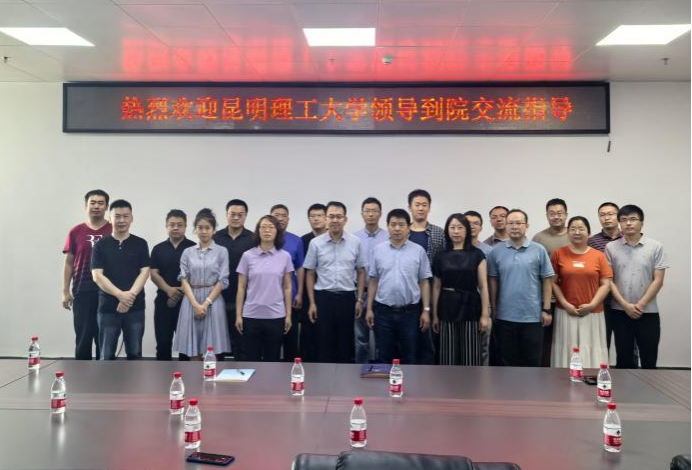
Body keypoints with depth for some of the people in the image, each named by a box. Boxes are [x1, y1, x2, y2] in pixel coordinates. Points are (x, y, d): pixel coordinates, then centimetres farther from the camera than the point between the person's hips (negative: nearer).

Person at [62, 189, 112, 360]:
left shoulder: (114, 231, 1)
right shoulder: (76, 232, 6)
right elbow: (69, 263, 10)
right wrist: (65, 291, 5)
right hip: (82, 290, 1)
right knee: (83, 336, 6)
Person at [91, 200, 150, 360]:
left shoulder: (140, 244, 5)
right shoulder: (100, 245, 3)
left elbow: (144, 272, -2)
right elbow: (97, 276, -5)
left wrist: (130, 295, -16)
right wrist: (121, 295, -16)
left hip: (135, 307, 0)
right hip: (108, 307, 0)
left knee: (134, 354, 8)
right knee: (107, 356, 6)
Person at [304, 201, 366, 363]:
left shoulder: (355, 242, 0)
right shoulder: (316, 243, -2)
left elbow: (361, 272, 6)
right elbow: (310, 274, 4)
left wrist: (359, 300, 2)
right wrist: (312, 303, 0)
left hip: (347, 298, 1)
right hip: (323, 297, -1)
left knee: (345, 342, 9)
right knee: (324, 342, 5)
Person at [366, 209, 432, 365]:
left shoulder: (418, 251, -1)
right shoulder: (378, 250, 2)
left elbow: (424, 282, 1)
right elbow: (373, 281, 6)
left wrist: (426, 310, -3)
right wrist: (369, 308, 3)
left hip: (410, 312, -1)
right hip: (383, 311, 1)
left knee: (410, 357, 9)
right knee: (384, 357, 10)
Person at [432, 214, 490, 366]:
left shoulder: (477, 254, 1)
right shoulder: (441, 256, 6)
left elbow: (483, 286, -2)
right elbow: (436, 287, 8)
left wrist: (485, 314, -7)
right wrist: (434, 314, 6)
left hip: (470, 307, -2)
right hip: (447, 308, 2)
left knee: (471, 356, 2)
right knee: (449, 356, 7)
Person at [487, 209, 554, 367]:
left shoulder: (539, 250, -1)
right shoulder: (496, 251, 1)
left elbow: (546, 281, 1)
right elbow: (493, 282, 5)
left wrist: (546, 309, -3)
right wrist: (493, 309, 4)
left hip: (533, 316, -1)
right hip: (505, 316, 1)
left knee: (532, 361, 9)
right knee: (508, 361, 11)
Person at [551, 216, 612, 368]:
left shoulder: (599, 256, 4)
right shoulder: (558, 253, 2)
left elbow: (606, 284, 2)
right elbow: (553, 283, 2)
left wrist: (592, 304, -9)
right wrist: (565, 304, -8)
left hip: (592, 313, 1)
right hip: (566, 313, -1)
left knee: (591, 351, 5)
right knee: (568, 350, 3)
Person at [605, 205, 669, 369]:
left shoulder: (655, 247, 0)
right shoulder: (611, 247, 2)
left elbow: (658, 280, -2)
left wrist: (640, 305, -11)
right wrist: (626, 305, -10)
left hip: (648, 312, 0)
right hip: (620, 312, 1)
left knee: (649, 361, 5)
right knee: (624, 359, 8)